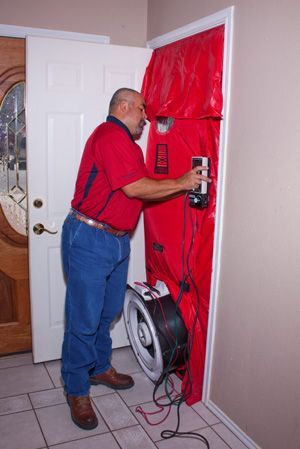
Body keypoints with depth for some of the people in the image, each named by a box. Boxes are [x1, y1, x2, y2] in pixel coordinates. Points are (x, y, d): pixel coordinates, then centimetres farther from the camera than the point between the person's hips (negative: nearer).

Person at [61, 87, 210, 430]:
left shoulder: (128, 144, 18)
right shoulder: (110, 135, -15)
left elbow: (137, 188, 14)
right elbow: (134, 188, -22)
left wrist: (184, 184, 9)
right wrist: (180, 183, -12)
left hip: (117, 239, 10)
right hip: (89, 239, -10)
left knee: (108, 312, 20)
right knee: (84, 320, 0)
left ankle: (100, 368, 38)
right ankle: (76, 390, 15)